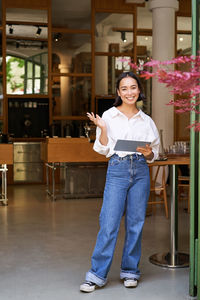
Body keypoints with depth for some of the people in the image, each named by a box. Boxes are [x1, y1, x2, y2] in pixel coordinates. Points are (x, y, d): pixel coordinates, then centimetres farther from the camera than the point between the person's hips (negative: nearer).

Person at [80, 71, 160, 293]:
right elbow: (103, 149, 3)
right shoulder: (109, 116, 4)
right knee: (109, 223, -5)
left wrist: (148, 153, -7)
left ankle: (130, 271, 21)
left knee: (135, 222, 7)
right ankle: (97, 274, 5)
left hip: (140, 171, 3)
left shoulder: (146, 121, 10)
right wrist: (102, 129, -11)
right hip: (117, 170, -2)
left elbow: (153, 155, 15)